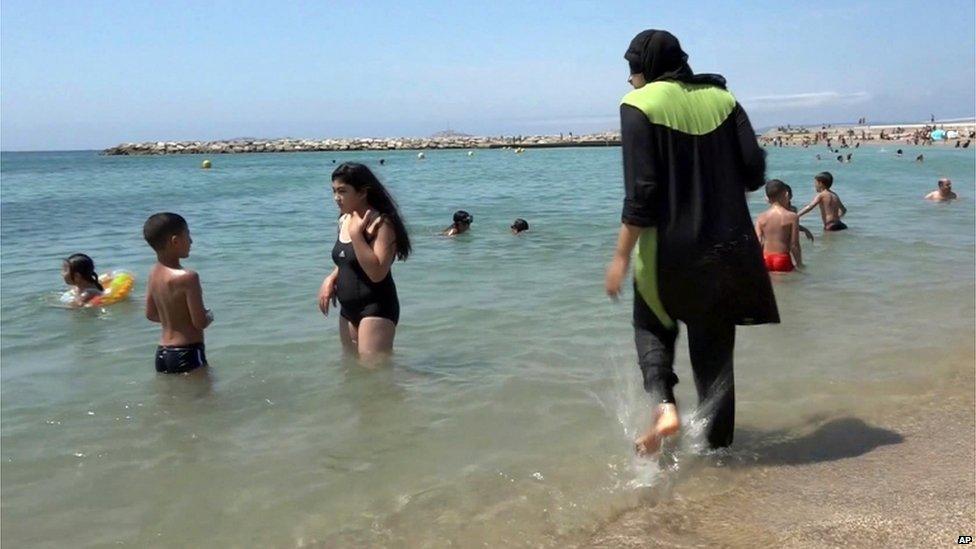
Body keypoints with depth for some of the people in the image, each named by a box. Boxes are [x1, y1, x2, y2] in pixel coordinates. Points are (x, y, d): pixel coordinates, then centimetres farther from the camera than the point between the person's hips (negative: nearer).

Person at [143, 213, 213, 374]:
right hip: (187, 354, -8)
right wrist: (209, 316, 3)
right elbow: (200, 323, -18)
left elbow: (151, 314, 15)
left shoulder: (154, 272, 4)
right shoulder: (188, 277, -21)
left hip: (162, 352, 8)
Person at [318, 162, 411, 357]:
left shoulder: (381, 223, -17)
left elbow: (377, 273, -26)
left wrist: (356, 233, -25)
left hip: (376, 308, -9)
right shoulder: (344, 220, 8)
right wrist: (331, 278, 3)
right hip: (348, 309, 9)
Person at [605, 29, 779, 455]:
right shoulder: (721, 98, 6)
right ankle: (717, 441, 20)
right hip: (727, 246, 4)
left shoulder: (640, 105, -8)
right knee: (715, 344, 15)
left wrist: (621, 255, -9)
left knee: (652, 325, 21)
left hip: (669, 248, -4)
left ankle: (663, 405, 0)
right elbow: (754, 172, 2)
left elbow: (640, 192, -14)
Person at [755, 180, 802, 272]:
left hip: (765, 260, 3)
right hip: (783, 260, -3)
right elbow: (794, 245, -6)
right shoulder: (792, 217, -6)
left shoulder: (761, 217, 2)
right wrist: (799, 264, 5)